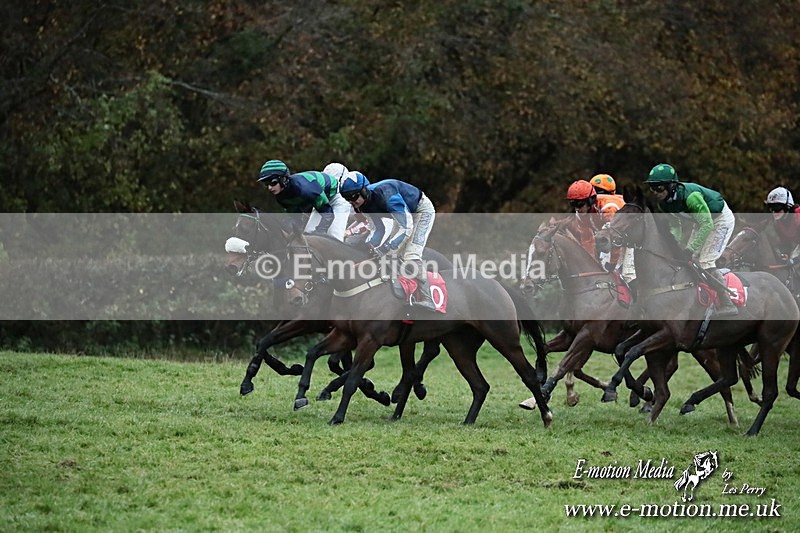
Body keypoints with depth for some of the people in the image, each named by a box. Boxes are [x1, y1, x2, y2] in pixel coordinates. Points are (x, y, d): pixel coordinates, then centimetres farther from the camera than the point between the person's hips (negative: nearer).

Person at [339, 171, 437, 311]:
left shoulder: (384, 193, -38)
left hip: (422, 210, -9)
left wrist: (386, 248, -49)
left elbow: (406, 227, -42)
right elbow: (380, 229, -4)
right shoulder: (364, 203, -11)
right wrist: (369, 245, -24)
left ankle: (426, 300, -25)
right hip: (404, 214, 9)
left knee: (411, 255, -23)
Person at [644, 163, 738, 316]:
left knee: (706, 262, -18)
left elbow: (707, 225, -37)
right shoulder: (664, 203, -11)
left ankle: (727, 305, -14)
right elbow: (675, 225, 2)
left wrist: (691, 249, -41)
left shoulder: (689, 195, -37)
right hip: (704, 219, 9)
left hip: (720, 218, -9)